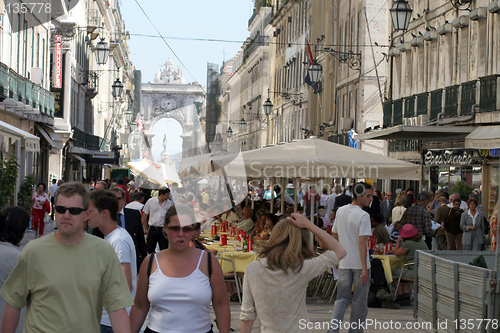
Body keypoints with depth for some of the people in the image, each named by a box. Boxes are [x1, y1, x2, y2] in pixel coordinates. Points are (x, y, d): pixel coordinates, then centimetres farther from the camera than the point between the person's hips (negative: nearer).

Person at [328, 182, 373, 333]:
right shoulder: (363, 216, -16)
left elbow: (335, 236, 13)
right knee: (359, 301, 8)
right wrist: (364, 268, -22)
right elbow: (362, 242, -22)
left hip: (344, 262, 6)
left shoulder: (340, 211, 5)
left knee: (342, 298, 10)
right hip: (359, 263, -6)